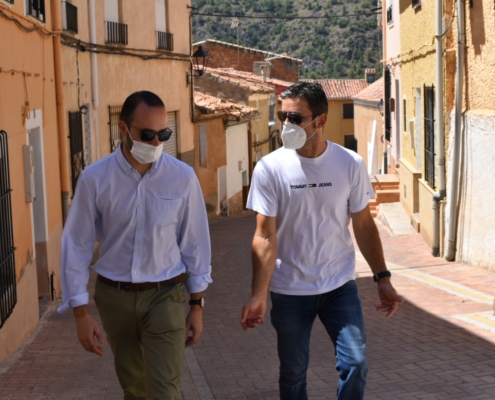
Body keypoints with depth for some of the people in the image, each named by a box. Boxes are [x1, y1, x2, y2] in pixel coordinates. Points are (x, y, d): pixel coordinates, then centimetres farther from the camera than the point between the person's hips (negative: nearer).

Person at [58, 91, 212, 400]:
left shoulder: (183, 177, -11)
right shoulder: (95, 179, -11)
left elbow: (195, 243, -1)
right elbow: (77, 246, -4)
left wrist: (197, 304, 4)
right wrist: (81, 313, -4)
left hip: (166, 295, -1)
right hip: (114, 297, 1)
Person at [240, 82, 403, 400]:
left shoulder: (350, 164, -7)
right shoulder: (270, 168, -11)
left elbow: (363, 224, 2)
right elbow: (265, 236, -12)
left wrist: (382, 278, -2)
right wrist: (259, 295, -19)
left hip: (340, 286, 1)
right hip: (289, 291, -1)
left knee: (355, 364, -3)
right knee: (293, 373, 10)